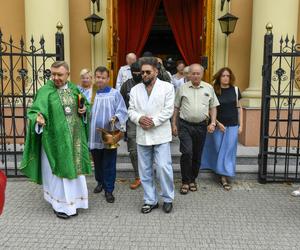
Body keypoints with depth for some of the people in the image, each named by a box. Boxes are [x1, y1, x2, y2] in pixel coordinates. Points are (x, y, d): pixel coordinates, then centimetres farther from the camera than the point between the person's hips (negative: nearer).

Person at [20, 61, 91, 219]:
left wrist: (84, 110, -5)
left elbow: (86, 105, 17)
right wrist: (38, 119, -37)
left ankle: (72, 202, 29)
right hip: (55, 139, -5)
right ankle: (60, 204, 20)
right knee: (58, 171, 4)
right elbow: (34, 111, -15)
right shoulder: (45, 91, -9)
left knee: (73, 169, 13)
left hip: (74, 138, 5)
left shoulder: (74, 89, 6)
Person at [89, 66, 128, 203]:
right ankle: (100, 182, 40)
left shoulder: (115, 94, -4)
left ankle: (109, 190, 15)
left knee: (109, 164, 2)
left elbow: (122, 112, -6)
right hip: (94, 135, 3)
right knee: (97, 162, 18)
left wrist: (116, 118, -25)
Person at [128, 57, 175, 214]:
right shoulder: (135, 90, 11)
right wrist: (139, 118, -14)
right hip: (142, 135, 4)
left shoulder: (167, 87, -1)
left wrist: (153, 122, -16)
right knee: (145, 170, 9)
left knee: (163, 167, -7)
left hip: (161, 135, -4)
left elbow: (168, 110, -8)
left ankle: (168, 199, 15)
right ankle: (150, 200, 23)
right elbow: (131, 110, 7)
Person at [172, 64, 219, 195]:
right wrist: (174, 124, 2)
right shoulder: (182, 88, 3)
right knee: (187, 153, -11)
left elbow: (213, 107, 10)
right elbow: (176, 107, 6)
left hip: (201, 126, 2)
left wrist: (213, 123, -2)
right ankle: (185, 182, 4)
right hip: (185, 125, -2)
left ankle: (192, 180, 26)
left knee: (197, 155, 10)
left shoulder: (209, 88, 7)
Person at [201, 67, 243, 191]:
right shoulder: (214, 91, -4)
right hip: (218, 126, -1)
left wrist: (240, 125, 4)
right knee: (218, 150, 6)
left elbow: (239, 108, 7)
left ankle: (224, 177, 10)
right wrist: (217, 123, -11)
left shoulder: (235, 90, 2)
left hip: (232, 126, 1)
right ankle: (221, 174, 19)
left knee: (228, 151, 3)